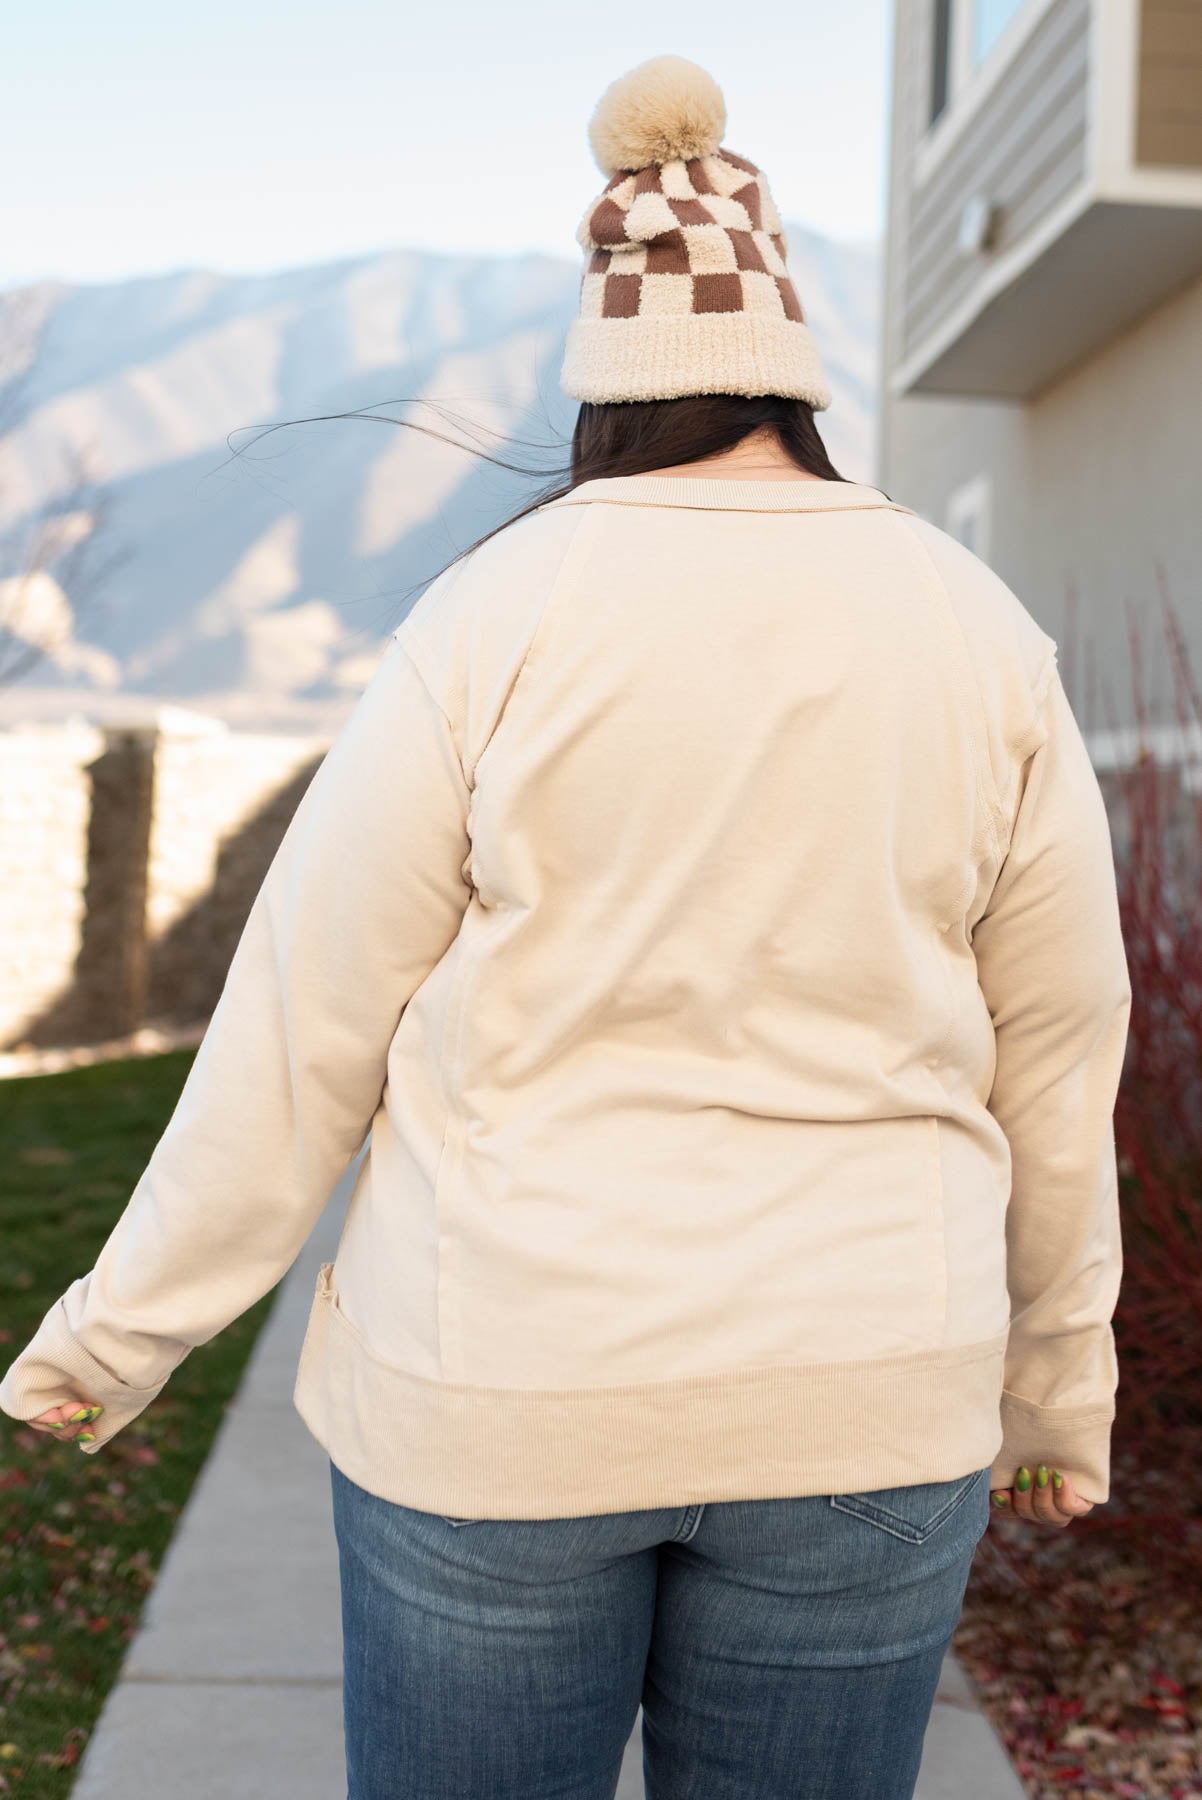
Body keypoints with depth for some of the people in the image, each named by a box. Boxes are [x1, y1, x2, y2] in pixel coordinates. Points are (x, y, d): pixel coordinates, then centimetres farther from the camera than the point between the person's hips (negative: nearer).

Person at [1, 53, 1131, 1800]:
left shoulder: (499, 613, -9)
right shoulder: (977, 632, -1)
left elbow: (312, 1013, -7)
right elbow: (1054, 1049, 4)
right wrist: (1057, 1367, 17)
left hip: (507, 1389, -2)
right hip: (852, 1396, 2)